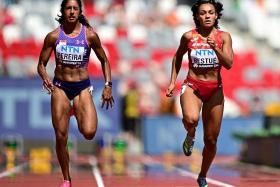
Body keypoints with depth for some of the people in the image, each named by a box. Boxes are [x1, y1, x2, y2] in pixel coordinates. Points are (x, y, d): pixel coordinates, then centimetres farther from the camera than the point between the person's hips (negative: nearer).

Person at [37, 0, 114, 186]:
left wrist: (108, 85, -2)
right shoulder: (53, 36, -3)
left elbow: (104, 61, 7)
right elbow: (41, 64, 2)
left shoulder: (90, 35, -5)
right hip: (60, 87, 1)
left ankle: (77, 112, 18)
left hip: (82, 87, -1)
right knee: (61, 138, -1)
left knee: (89, 133, -19)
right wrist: (45, 77, -19)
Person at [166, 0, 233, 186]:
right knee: (191, 119, -36)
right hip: (192, 85, -1)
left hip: (215, 89, 1)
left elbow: (229, 64, -12)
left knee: (211, 139, 8)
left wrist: (216, 49, -28)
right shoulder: (189, 36, -2)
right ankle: (191, 136, 2)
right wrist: (172, 82, 11)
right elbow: (178, 57, 14)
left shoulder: (224, 37, -3)